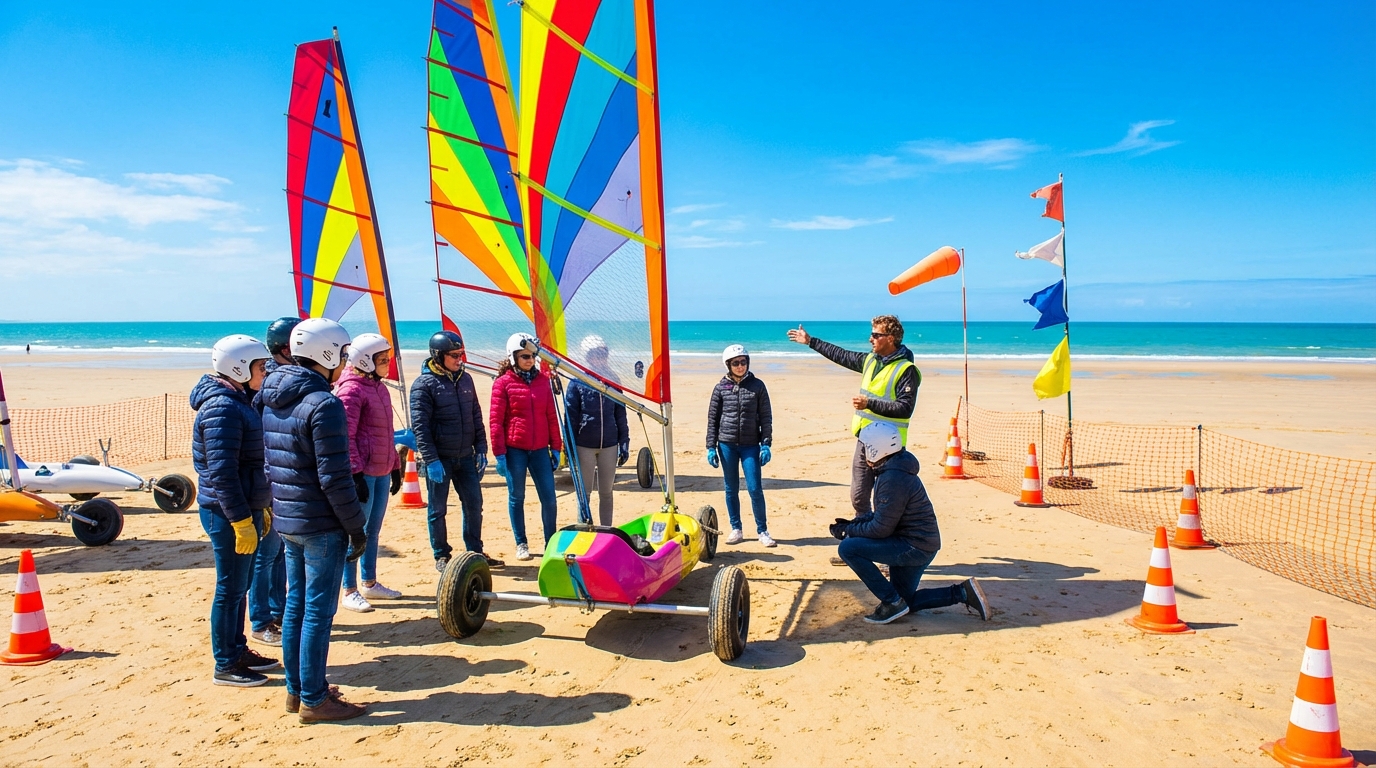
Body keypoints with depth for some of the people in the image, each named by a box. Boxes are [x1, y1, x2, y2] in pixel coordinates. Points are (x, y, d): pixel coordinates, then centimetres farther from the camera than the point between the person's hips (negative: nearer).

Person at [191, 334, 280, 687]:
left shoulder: (238, 401, 14)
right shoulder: (222, 408, -18)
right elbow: (221, 471, -23)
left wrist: (260, 508, 22)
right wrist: (241, 520, -23)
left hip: (246, 509, 10)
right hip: (228, 513, -10)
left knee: (241, 584, 17)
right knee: (231, 588, 0)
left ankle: (238, 650, 29)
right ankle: (226, 666, 11)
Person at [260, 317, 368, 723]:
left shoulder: (273, 400, 9)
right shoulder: (323, 404, -18)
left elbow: (270, 465, 14)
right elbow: (334, 478, -20)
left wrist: (278, 508, 21)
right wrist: (357, 528, -13)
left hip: (287, 521, 9)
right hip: (321, 525, -9)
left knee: (296, 607, 17)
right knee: (318, 613, 1)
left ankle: (296, 689, 27)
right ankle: (313, 700, 9)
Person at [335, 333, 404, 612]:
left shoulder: (380, 388, 14)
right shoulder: (351, 390, -12)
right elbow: (345, 437, -17)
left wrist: (395, 467, 19)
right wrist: (356, 474, -21)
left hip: (382, 472, 8)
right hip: (363, 473, -8)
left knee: (373, 530, 16)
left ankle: (370, 583, 27)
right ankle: (349, 592, 10)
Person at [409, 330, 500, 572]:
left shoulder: (465, 379, 8)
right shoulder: (424, 385, -10)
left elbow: (476, 417, 13)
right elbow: (420, 426, -14)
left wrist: (481, 449, 7)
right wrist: (430, 460, -19)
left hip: (465, 456, 5)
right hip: (439, 458, -5)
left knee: (474, 504, 10)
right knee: (437, 509, 6)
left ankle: (475, 552, 23)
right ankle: (441, 556, 18)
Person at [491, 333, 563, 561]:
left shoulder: (542, 380, 7)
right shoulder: (503, 382, -4)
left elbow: (551, 415, 10)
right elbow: (496, 420, -5)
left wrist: (556, 447, 7)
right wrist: (499, 454, -8)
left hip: (540, 449, 3)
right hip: (514, 450, -3)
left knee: (549, 497, 1)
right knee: (516, 498, 8)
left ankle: (551, 542, 15)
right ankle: (521, 544, 21)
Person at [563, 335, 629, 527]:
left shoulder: (612, 382, 5)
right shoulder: (576, 384, -4)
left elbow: (620, 415, 9)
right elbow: (570, 417, -4)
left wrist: (624, 443, 6)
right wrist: (570, 449, -7)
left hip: (609, 446, 3)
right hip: (584, 446, -3)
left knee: (606, 493, 10)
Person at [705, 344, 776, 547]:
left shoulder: (757, 385, 1)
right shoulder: (721, 387, 3)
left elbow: (766, 417, 2)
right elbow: (712, 418, 6)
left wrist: (766, 444, -5)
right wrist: (711, 447, 2)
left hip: (751, 445, -1)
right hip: (727, 444, 1)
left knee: (755, 489, -4)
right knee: (731, 489, 8)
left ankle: (762, 531, 8)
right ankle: (736, 530, 19)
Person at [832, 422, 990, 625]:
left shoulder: (893, 479, -24)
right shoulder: (891, 470, 8)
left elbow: (881, 528, -23)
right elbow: (883, 514, 16)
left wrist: (848, 531, -11)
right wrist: (853, 524, 5)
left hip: (915, 547, -10)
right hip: (918, 543, 10)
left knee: (848, 548, -17)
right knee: (904, 602, 21)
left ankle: (891, 601, -8)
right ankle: (963, 592, 18)